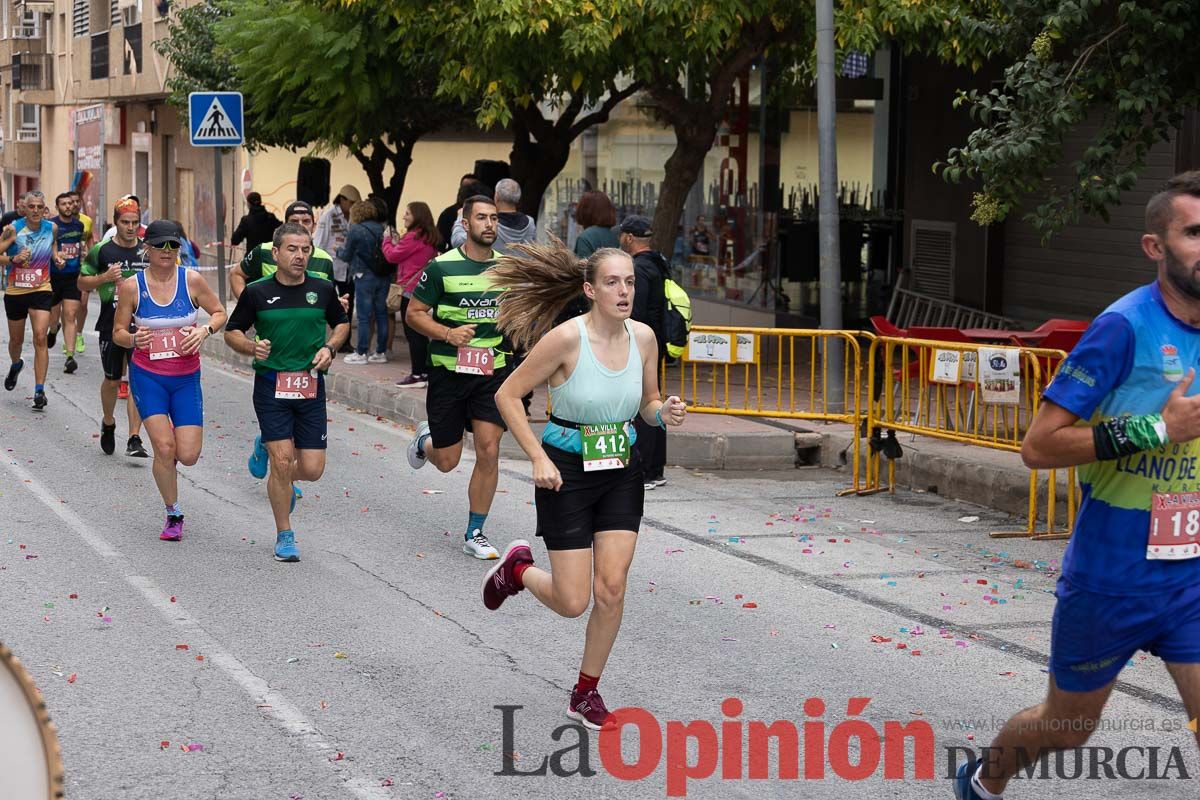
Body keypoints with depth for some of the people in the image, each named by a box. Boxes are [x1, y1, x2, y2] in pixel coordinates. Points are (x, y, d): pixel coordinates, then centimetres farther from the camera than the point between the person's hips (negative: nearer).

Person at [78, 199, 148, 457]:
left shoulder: (148, 251, 6)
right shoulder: (101, 251, -2)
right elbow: (82, 283, 2)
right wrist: (105, 277, -15)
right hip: (111, 325, -1)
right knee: (113, 380, 10)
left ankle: (134, 439, -7)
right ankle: (108, 423, 38)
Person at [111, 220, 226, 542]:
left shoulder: (192, 280, -5)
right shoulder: (132, 286, -6)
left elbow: (220, 313, 7)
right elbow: (118, 332, 2)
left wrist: (205, 330, -14)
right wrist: (134, 338, -20)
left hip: (186, 378, 1)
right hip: (147, 376, -1)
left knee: (188, 455, -6)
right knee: (164, 447, -14)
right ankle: (173, 515, 7)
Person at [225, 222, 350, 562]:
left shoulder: (323, 289, 3)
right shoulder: (257, 292, -3)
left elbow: (342, 323, 19)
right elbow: (232, 332, 7)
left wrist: (330, 347, -1)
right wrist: (252, 347, -13)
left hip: (311, 386, 2)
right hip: (271, 384, -2)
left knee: (312, 469, -2)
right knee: (282, 460, -11)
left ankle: (283, 479, 36)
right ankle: (284, 536, 7)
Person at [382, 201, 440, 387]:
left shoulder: (413, 237, -15)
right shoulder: (430, 238, 11)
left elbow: (392, 255, -7)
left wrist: (388, 241, 10)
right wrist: (397, 243, 11)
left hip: (410, 290, -9)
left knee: (412, 334, -5)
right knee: (420, 334, 13)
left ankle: (417, 375, -5)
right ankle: (425, 373, 16)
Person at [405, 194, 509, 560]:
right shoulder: (442, 266, -7)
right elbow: (414, 313, -3)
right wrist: (449, 333, -18)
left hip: (493, 371, 2)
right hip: (448, 370, -2)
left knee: (489, 451, -10)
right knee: (447, 460, 6)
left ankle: (475, 534, 4)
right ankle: (425, 440, 45)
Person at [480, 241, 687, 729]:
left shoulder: (643, 337, -4)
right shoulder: (566, 339, -20)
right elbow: (508, 395, -12)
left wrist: (664, 413, -12)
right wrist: (538, 458, -17)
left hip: (622, 473, 4)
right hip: (567, 472, -4)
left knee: (611, 588, -3)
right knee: (572, 602, -2)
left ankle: (586, 694, 16)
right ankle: (518, 569, 32)